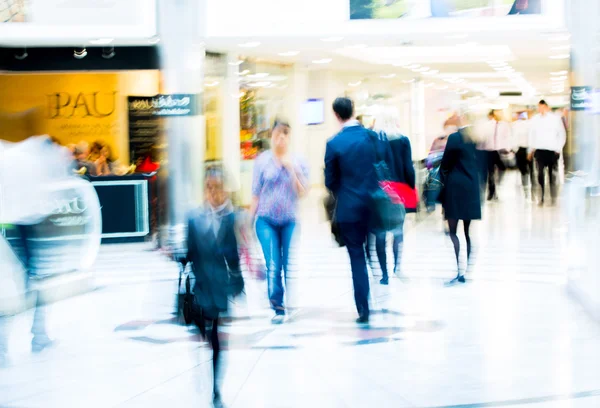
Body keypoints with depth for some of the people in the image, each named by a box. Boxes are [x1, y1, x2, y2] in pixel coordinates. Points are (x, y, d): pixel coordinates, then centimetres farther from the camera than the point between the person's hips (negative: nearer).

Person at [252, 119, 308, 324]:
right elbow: (256, 192, 5)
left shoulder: (298, 163, 3)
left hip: (289, 221, 1)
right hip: (266, 220, -1)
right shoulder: (263, 161, 2)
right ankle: (278, 307, -5)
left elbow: (302, 192, -3)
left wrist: (291, 170, -13)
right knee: (273, 266, -9)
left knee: (290, 266, 0)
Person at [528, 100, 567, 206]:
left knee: (552, 175, 2)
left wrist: (558, 149, -2)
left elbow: (562, 135, 4)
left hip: (552, 151, -1)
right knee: (540, 174, -8)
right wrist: (531, 150, 12)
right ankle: (541, 198, -4)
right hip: (539, 150, 2)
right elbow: (532, 135, 15)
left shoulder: (556, 119, -1)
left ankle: (553, 198, 11)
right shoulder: (535, 119, 7)